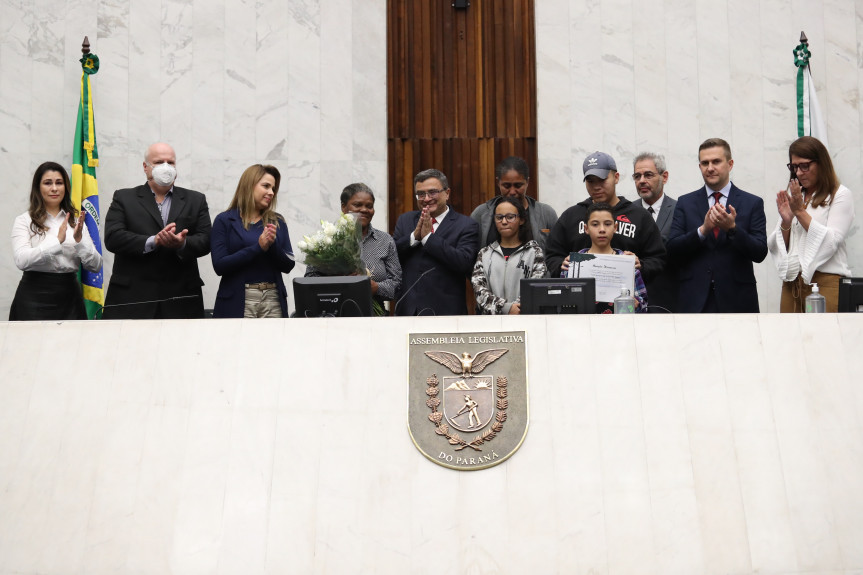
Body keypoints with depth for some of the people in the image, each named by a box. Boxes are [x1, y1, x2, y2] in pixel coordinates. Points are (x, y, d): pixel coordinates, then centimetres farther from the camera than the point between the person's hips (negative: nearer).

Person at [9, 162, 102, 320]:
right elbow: (21, 261, -16)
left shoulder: (75, 221, 9)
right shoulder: (24, 221, 0)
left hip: (69, 297, 3)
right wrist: (57, 240, -23)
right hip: (35, 298, -3)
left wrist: (79, 240, -15)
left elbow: (95, 266, 2)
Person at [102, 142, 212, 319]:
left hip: (180, 301, 2)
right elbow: (112, 238, -5)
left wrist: (182, 243, -19)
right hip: (132, 298, -2)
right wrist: (153, 241, -18)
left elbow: (205, 240, 3)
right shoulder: (123, 198, 9)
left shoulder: (196, 200, 14)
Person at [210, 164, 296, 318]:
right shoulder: (225, 220, 2)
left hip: (274, 300, 3)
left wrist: (273, 245, -11)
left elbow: (288, 266, 8)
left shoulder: (277, 222, 13)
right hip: (237, 302, -3)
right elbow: (219, 265, -8)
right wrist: (258, 247, -13)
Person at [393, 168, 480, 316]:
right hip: (407, 309, 4)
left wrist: (428, 237, -15)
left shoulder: (466, 225, -3)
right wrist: (414, 235, -11)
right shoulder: (405, 220, 12)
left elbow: (464, 263, -17)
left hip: (445, 311, -3)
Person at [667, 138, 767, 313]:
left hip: (737, 301, 0)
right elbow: (672, 251, 0)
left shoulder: (752, 203, 5)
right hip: (694, 303, 1)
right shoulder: (685, 203, 9)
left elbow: (760, 253, -3)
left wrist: (732, 228, -18)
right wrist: (703, 230, -15)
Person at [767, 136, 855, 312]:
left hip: (826, 283, -4)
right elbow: (775, 246, 13)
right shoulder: (793, 197, 17)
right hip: (792, 282, 5)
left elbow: (832, 242, -10)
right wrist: (786, 222, -5)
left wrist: (800, 211, -8)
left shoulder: (840, 195, 2)